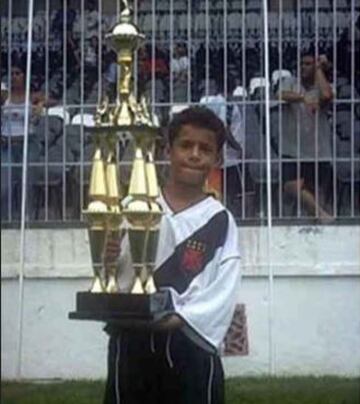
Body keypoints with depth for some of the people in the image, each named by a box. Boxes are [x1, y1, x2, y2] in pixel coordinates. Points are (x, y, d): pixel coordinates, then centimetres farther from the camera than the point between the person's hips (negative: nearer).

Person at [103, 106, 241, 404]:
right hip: (132, 343, 1)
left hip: (191, 344, -1)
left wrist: (181, 318, -22)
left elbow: (224, 292, -6)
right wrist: (106, 259, -18)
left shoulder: (220, 221, 3)